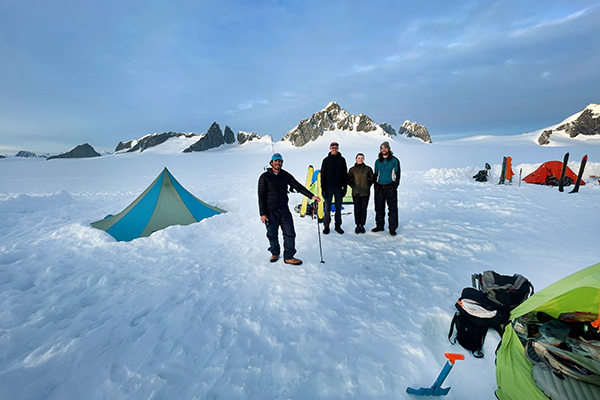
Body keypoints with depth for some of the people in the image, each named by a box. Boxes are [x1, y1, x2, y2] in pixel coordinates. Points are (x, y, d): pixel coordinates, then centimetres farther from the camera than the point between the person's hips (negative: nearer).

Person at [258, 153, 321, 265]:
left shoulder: (286, 175, 6)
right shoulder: (265, 177, -3)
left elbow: (298, 186, 4)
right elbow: (261, 196, -4)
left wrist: (311, 196, -7)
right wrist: (262, 213, -8)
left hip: (284, 210, 2)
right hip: (270, 212, -2)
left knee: (290, 234, -1)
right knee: (272, 235, 10)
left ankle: (288, 257, 13)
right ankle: (275, 253, 34)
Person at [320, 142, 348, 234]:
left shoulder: (342, 160, 6)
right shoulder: (326, 160, 2)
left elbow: (345, 174, 8)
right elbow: (323, 175, 1)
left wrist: (345, 187, 1)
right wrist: (323, 188, -5)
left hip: (339, 187, 2)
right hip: (328, 187, -1)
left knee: (338, 207, 8)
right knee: (327, 208, 2)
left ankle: (338, 226, 18)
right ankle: (326, 226, 12)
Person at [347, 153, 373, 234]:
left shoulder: (368, 169, 2)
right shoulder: (352, 169, 1)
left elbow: (372, 178, 12)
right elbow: (348, 180, 10)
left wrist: (368, 186, 5)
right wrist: (353, 186, 3)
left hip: (365, 193, 0)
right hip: (356, 193, 0)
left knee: (363, 209, 6)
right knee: (357, 209, 4)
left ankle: (362, 225, 17)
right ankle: (357, 225, 17)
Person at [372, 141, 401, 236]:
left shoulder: (394, 160, 2)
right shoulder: (377, 161, 12)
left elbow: (397, 174, 2)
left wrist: (395, 186, -7)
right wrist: (376, 186, 7)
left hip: (390, 187, -3)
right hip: (379, 188, 3)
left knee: (392, 208, -2)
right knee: (379, 208, 8)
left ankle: (392, 228, 6)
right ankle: (379, 226, 21)